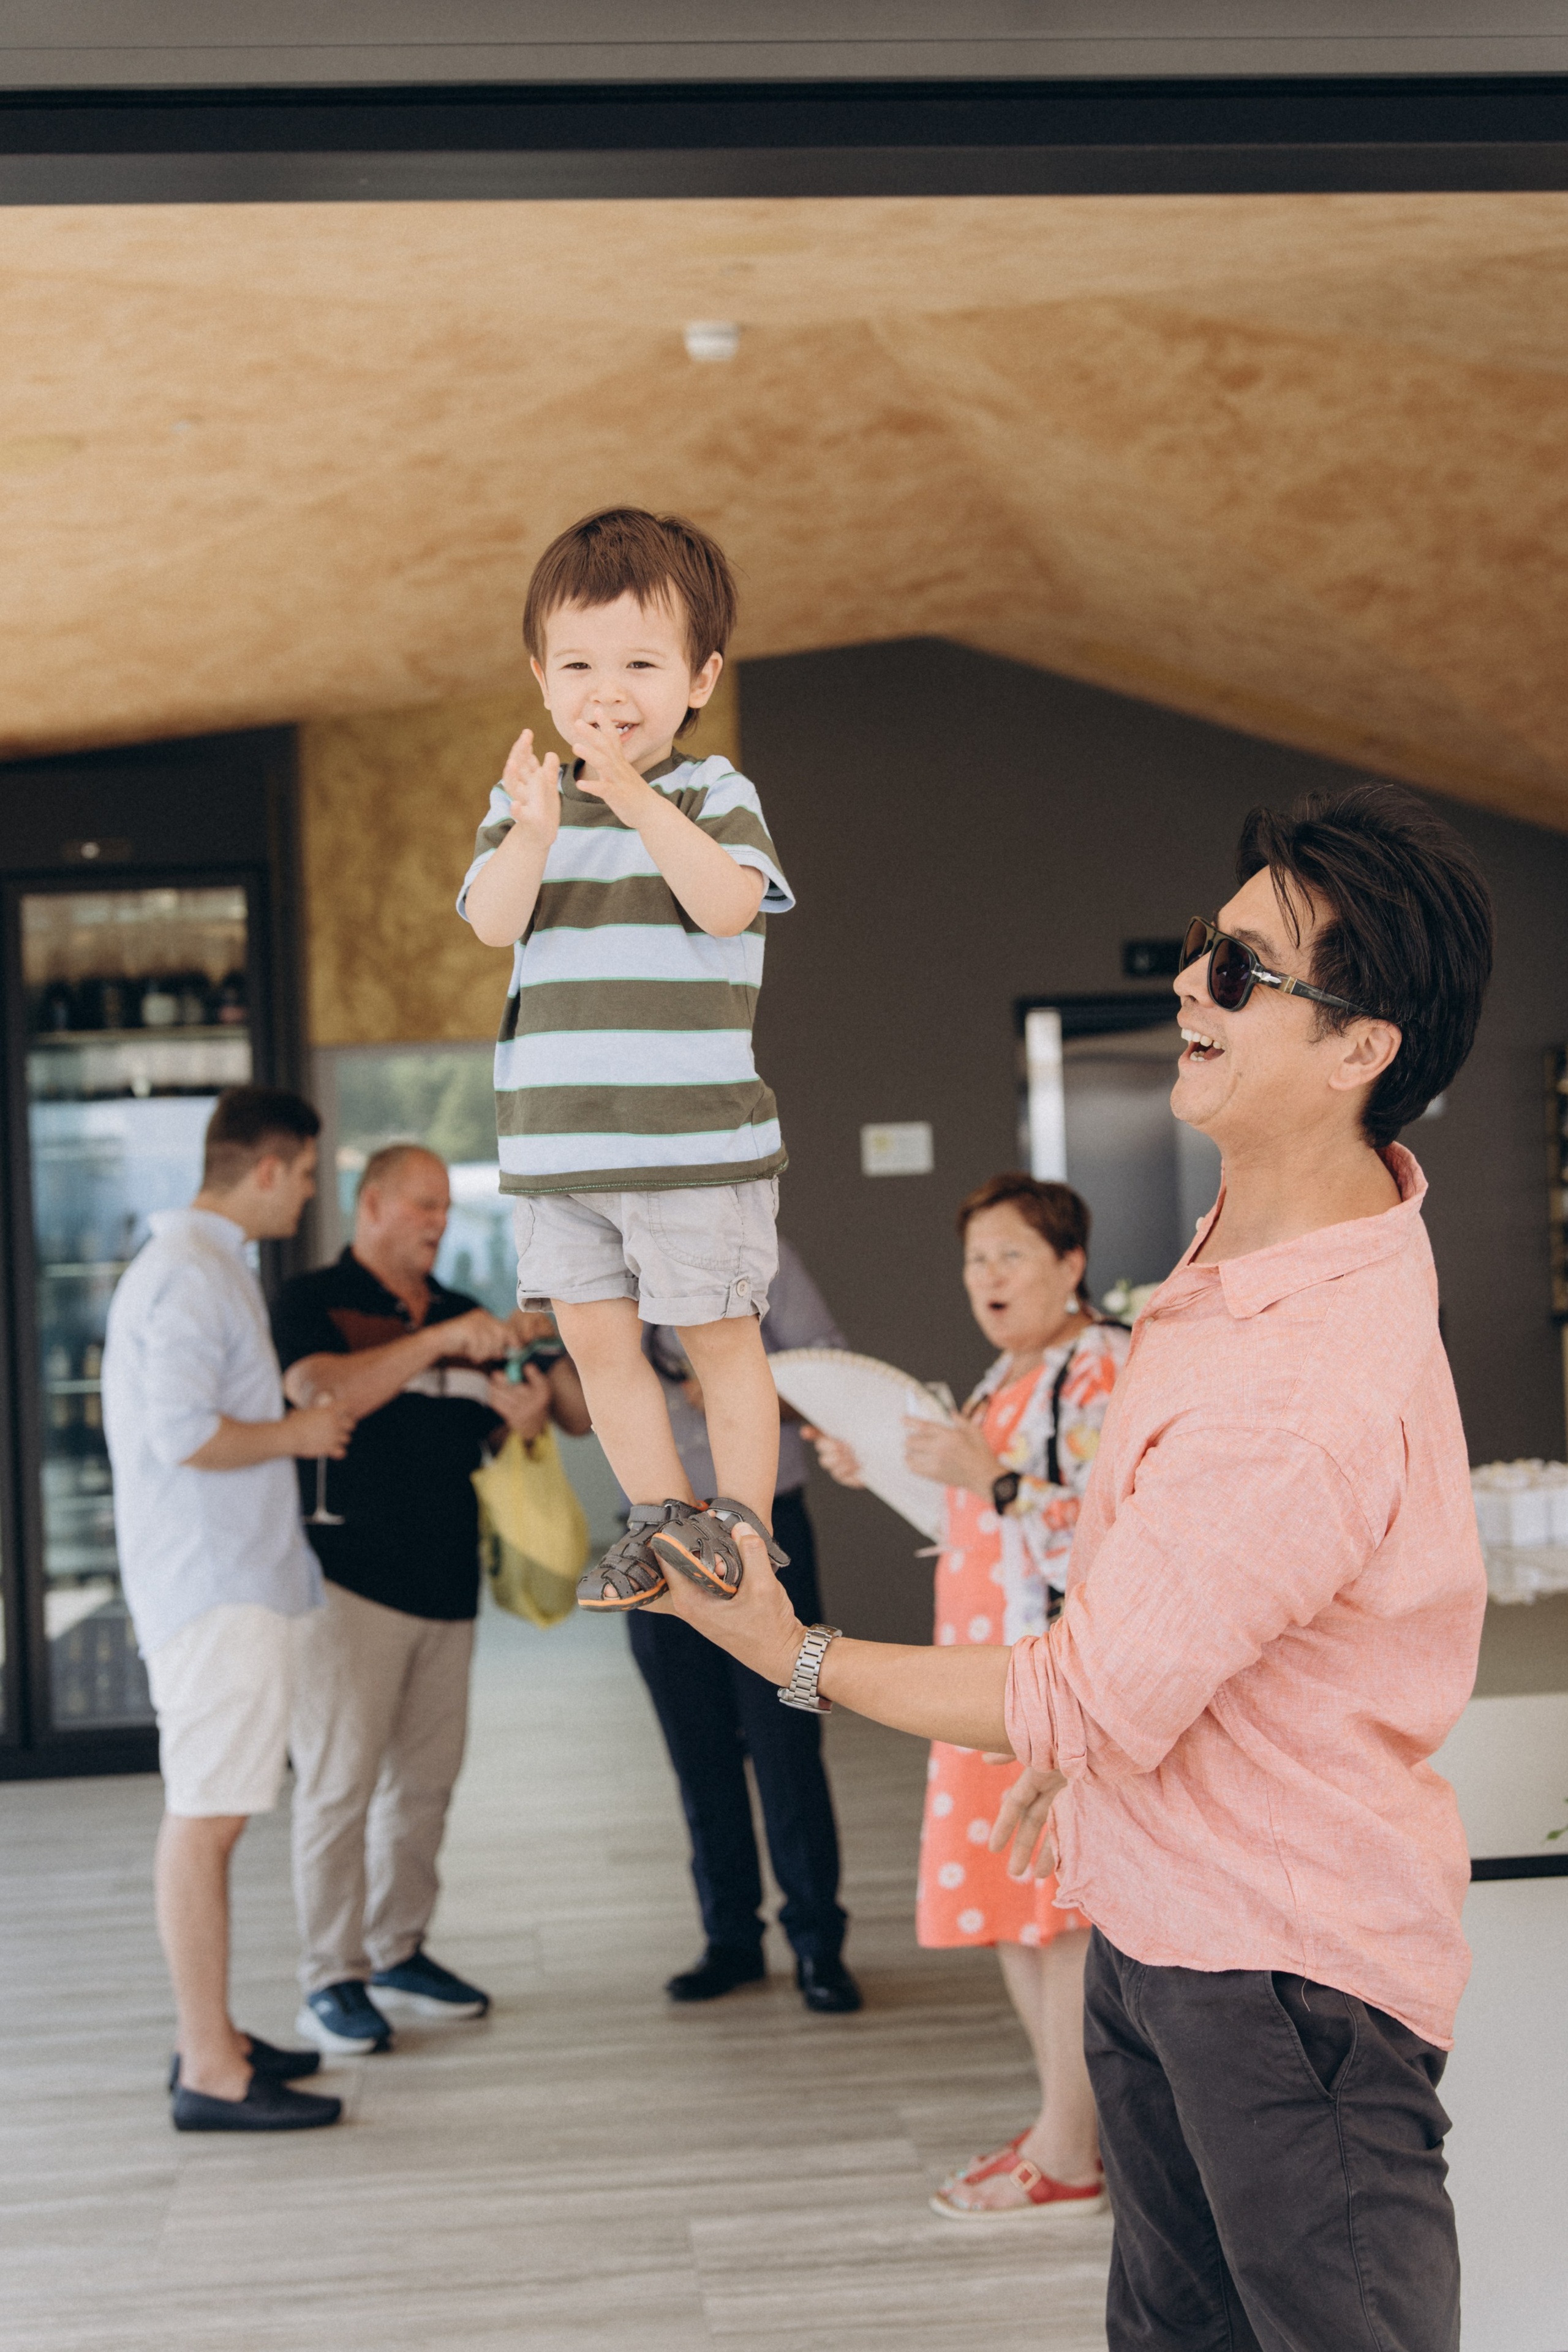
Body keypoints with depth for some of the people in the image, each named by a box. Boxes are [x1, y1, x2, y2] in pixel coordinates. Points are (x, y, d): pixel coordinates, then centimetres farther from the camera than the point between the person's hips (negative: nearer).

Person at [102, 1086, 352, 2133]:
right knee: (207, 1818, -8)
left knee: (211, 1815, 14)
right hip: (214, 1585, -11)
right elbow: (183, 1435, -24)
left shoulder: (208, 1264, 18)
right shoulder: (190, 1274, -16)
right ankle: (210, 2072, -4)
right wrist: (296, 1433, -11)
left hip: (232, 1578, 11)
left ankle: (212, 2038, 22)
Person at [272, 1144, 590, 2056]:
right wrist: (439, 1341, -23)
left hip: (447, 1585, 6)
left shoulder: (462, 1315, 15)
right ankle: (331, 1982, 1)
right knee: (340, 1782, -5)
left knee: (425, 1779, 11)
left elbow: (577, 1413, 17)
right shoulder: (314, 1302, -2)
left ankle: (399, 1954, 23)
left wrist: (538, 1394, -7)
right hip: (350, 1578, -6)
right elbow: (321, 1392, -21)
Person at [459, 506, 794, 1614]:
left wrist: (635, 797, -28)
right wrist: (536, 830, -26)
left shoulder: (716, 795, -3)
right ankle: (662, 1516, 25)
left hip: (696, 1135, -4)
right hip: (558, 1138, 4)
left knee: (720, 1336, 4)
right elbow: (494, 923, -7)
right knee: (595, 1335, 10)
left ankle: (744, 1520, 19)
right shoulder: (522, 801, 7)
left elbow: (728, 906, -20)